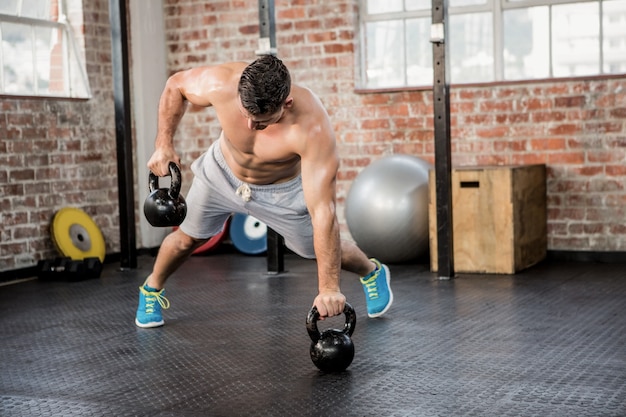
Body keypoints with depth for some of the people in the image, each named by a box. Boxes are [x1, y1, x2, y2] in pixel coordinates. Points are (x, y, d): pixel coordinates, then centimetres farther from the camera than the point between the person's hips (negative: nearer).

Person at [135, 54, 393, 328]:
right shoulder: (220, 84, -37)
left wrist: (329, 288, -43)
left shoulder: (312, 127, -44)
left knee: (323, 249, 11)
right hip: (222, 173, 2)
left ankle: (373, 273, 45)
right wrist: (164, 144, -19)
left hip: (283, 190, -1)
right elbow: (175, 85, -12)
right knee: (188, 238, 11)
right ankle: (152, 289, 43)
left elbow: (322, 211, -43)